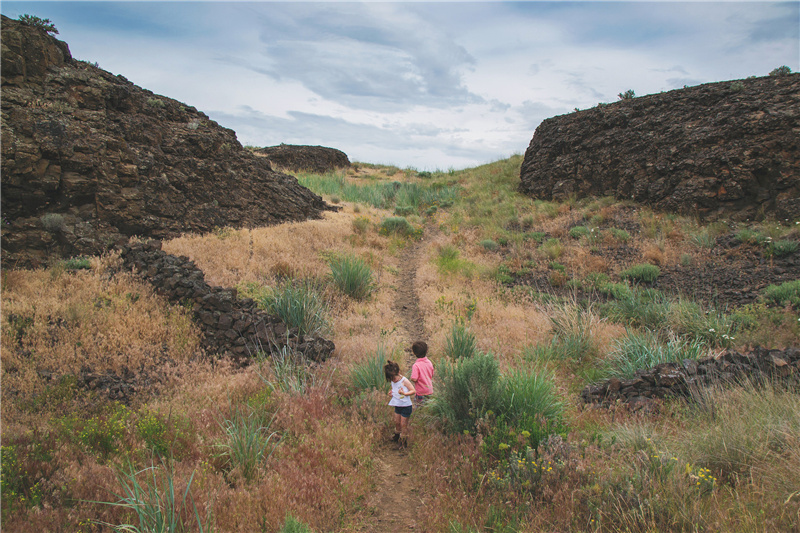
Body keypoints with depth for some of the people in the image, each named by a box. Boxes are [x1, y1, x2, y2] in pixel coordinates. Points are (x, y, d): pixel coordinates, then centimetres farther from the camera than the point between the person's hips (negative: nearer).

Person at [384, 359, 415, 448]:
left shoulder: (404, 381, -20)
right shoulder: (393, 382, 0)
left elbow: (413, 391, -20)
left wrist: (404, 393, -35)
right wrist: (391, 393, -4)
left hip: (406, 406, -6)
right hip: (397, 406, 6)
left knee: (403, 424, 3)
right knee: (397, 422, 18)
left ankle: (404, 441, 18)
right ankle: (397, 437, 40)